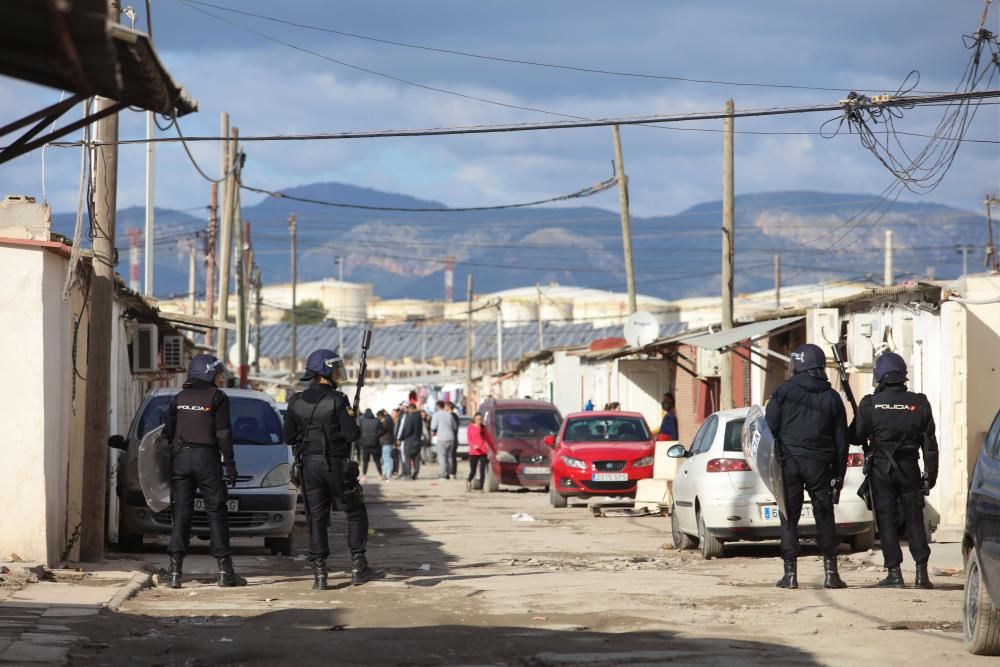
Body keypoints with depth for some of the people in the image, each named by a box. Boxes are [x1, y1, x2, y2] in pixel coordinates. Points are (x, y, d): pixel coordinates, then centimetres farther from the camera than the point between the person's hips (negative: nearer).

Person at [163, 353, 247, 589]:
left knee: (181, 512, 4)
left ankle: (175, 570, -3)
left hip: (181, 457, 4)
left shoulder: (179, 399, 10)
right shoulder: (217, 398, -4)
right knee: (217, 512, 2)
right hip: (207, 457, -4)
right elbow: (223, 435, -7)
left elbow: (168, 433, 10)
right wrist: (230, 465, -3)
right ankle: (225, 571, 0)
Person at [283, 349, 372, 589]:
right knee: (356, 513, 12)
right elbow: (351, 434, -17)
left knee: (317, 518, 6)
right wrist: (352, 422, 3)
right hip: (336, 464, -4)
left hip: (309, 465, 4)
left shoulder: (296, 402, 3)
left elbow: (289, 437, 5)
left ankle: (319, 572, 0)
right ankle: (358, 564, 7)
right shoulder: (337, 400, -13)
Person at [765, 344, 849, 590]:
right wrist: (839, 474, 12)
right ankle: (830, 572, 3)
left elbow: (770, 428, -3)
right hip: (820, 464, 1)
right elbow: (841, 440, 8)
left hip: (789, 461, -1)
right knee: (824, 517, 7)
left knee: (789, 518, 2)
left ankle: (790, 573, -1)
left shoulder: (784, 391, 0)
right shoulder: (831, 397, 7)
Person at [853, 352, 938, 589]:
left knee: (887, 519, 3)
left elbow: (856, 437, -1)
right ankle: (921, 571, 4)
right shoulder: (919, 403, 0)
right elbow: (930, 443, 3)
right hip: (909, 469, 2)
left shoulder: (870, 404, -7)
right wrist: (930, 474, 10)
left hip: (881, 471, -2)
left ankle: (894, 572, -1)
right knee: (914, 518, 8)